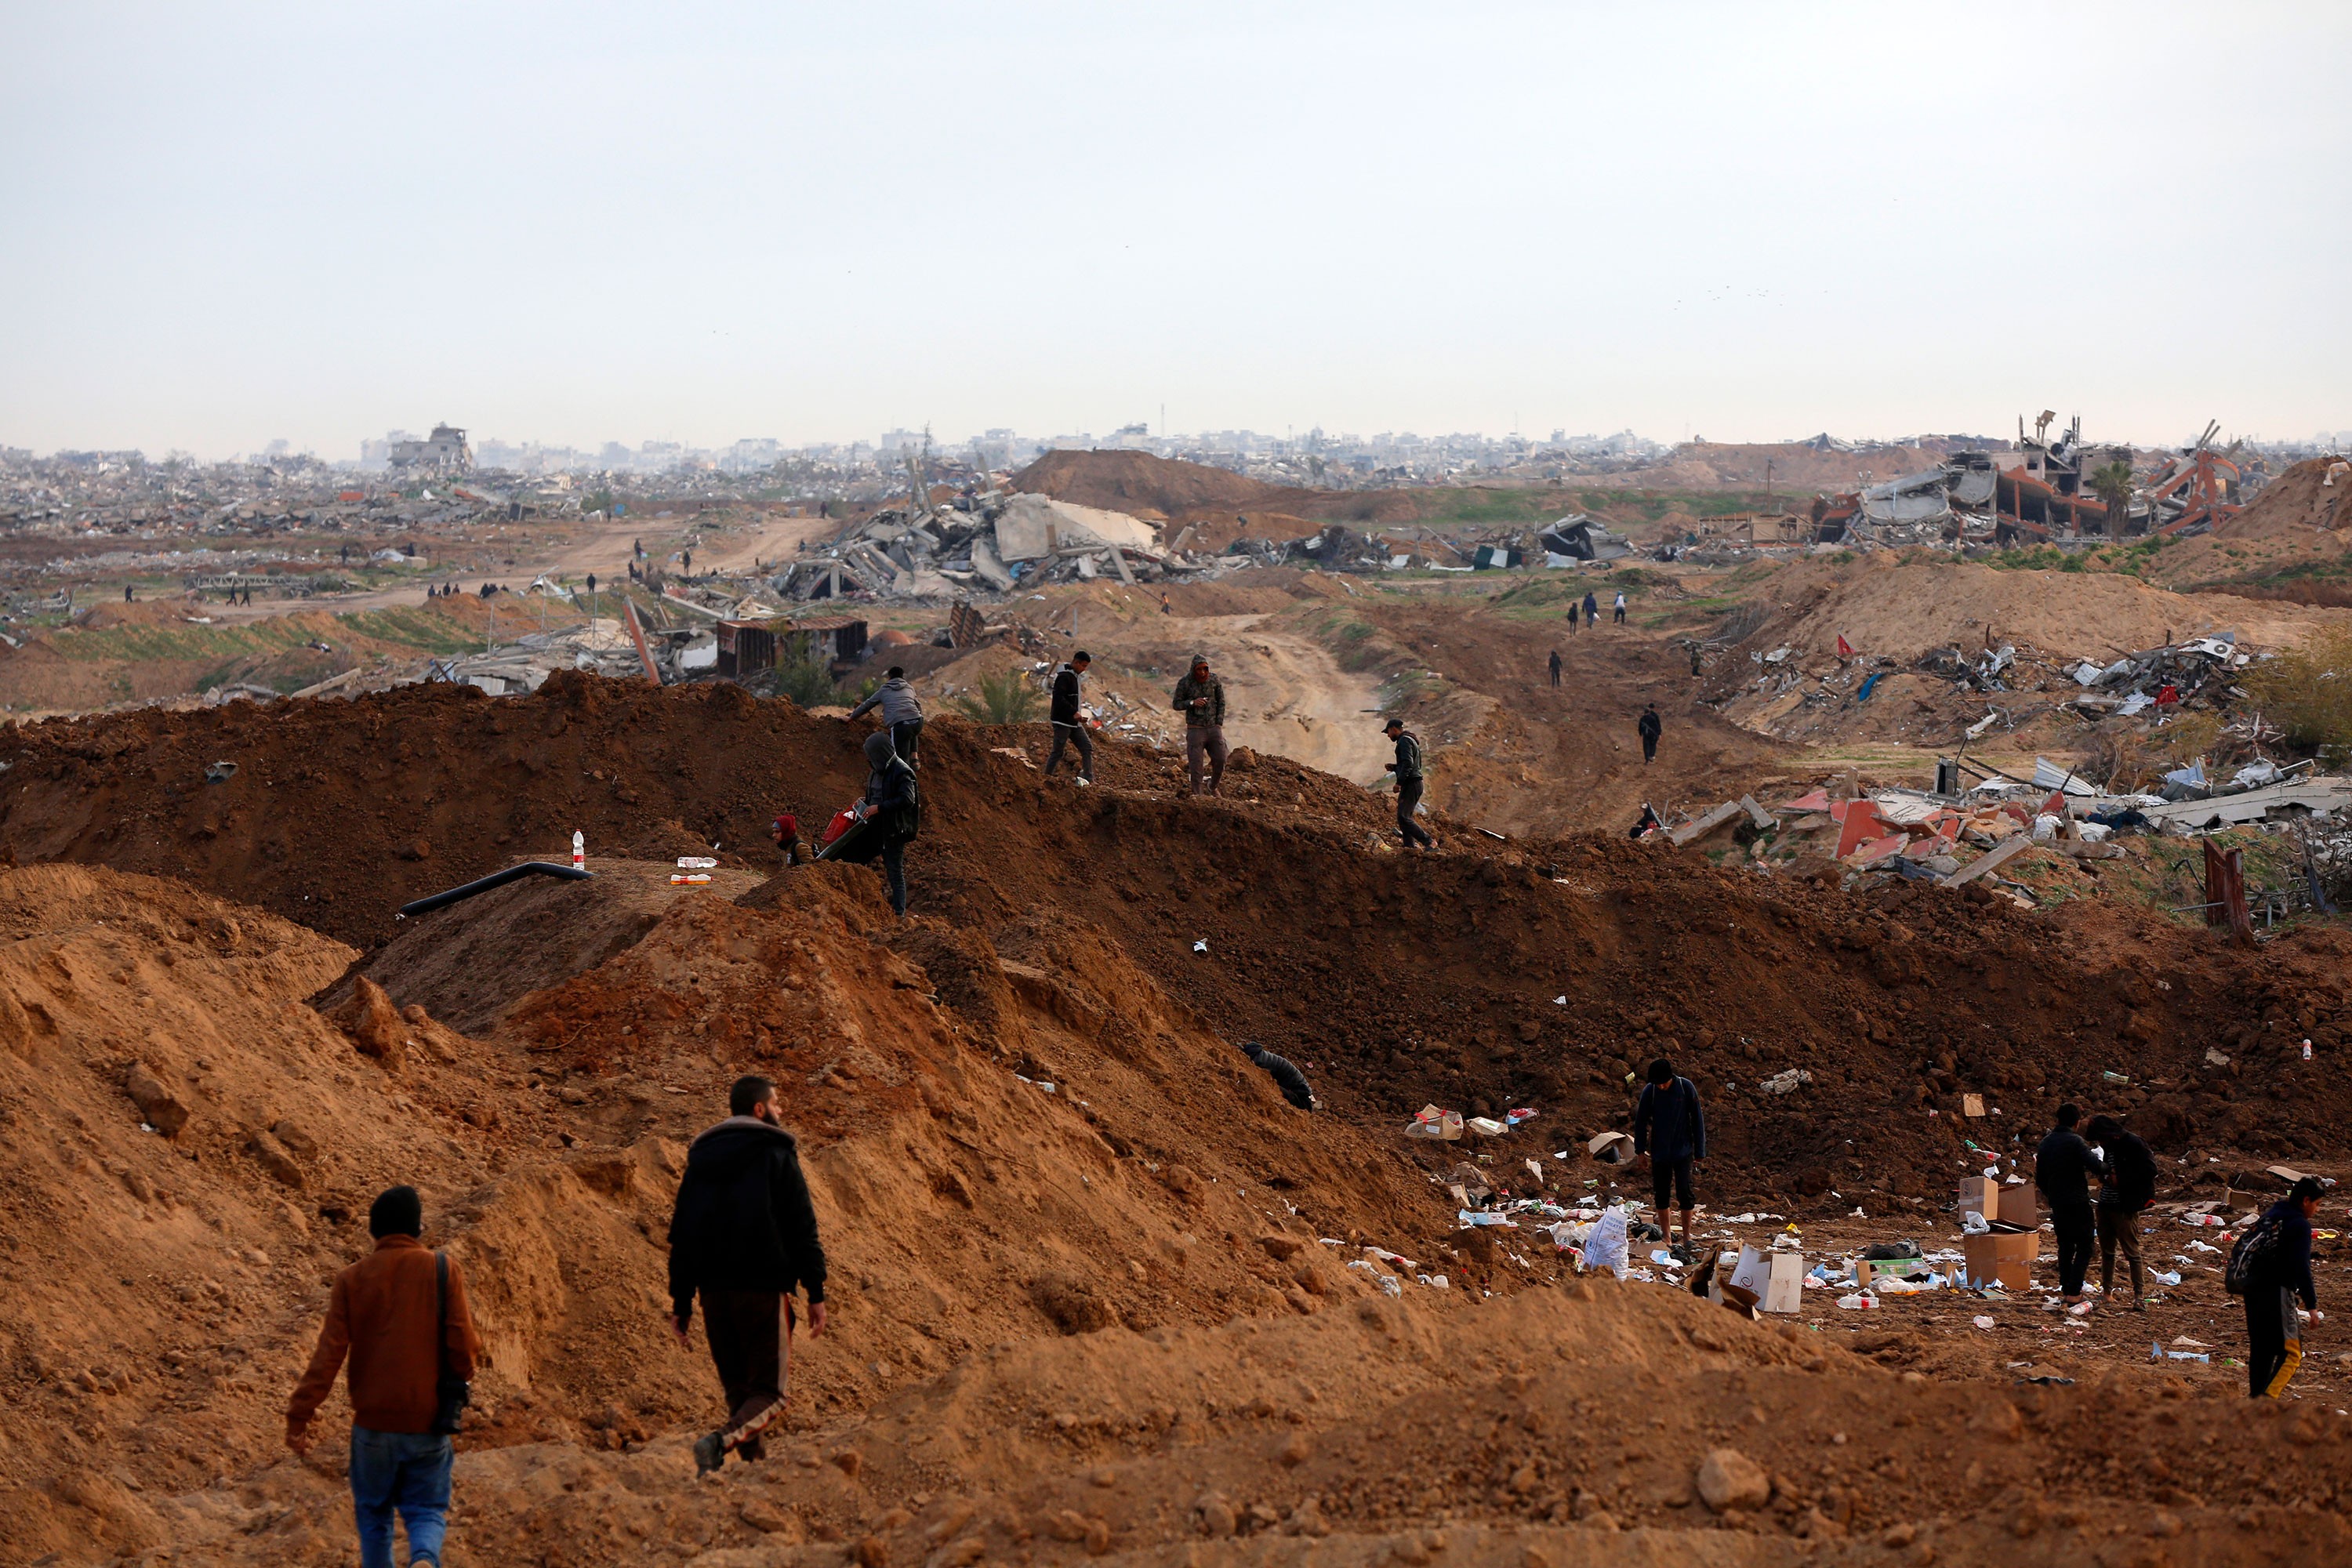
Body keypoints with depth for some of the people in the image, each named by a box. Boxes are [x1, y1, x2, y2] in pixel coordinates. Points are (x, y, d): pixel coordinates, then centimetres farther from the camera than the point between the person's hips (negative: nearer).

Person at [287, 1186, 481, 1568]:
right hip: (428, 1421, -1)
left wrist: (299, 1414, -8)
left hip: (373, 1422, 1)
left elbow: (328, 1353, -9)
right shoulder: (444, 1271, -5)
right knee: (426, 1510, 7)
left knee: (374, 1514, 17)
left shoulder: (352, 1279, -2)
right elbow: (462, 1346, -8)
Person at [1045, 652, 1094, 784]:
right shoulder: (1064, 676, -15)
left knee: (1087, 747, 4)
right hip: (1062, 722, -10)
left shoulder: (1074, 676, 15)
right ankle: (1047, 777, 5)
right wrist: (1074, 712, -27)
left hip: (1074, 722, 10)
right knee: (1058, 752, -4)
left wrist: (1078, 713, 11)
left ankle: (1088, 779, 4)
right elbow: (1059, 698, -25)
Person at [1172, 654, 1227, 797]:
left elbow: (1221, 703, 7)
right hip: (1195, 729, -2)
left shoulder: (1215, 681, -2)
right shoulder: (1184, 683, -9)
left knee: (1220, 760, 3)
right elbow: (1177, 705, -3)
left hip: (1213, 728, 2)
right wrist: (1192, 703, -22)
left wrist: (1219, 724, -2)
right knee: (1196, 764, -2)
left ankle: (1213, 786, 30)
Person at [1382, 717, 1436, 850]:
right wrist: (1393, 767, 17)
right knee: (1404, 818, 10)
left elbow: (1408, 764, -22)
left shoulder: (1404, 741, -10)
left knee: (1403, 817, -15)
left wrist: (1399, 783, -24)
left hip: (1410, 784, -11)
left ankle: (1429, 842, -18)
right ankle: (1409, 847, 7)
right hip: (1414, 783, 11)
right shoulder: (1411, 741, 22)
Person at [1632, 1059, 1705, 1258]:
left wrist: (1699, 1150, -1)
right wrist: (1640, 1148, 5)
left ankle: (1687, 1236, 5)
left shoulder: (1686, 1087, -9)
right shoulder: (1649, 1091, -6)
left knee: (1684, 1193, -9)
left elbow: (1697, 1119, -2)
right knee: (1661, 1195, 5)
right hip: (1659, 1151, 2)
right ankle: (1668, 1238, 17)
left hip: (1683, 1150, -2)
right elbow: (1641, 1120, 5)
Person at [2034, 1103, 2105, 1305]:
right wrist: (2106, 1170, -2)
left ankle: (2066, 1288, 21)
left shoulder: (2046, 1142, 7)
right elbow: (2095, 1166, -24)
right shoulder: (2075, 1141, -14)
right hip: (2078, 1203, -7)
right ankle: (2074, 1292, -8)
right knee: (2084, 1247, 0)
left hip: (2057, 1203, 7)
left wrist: (2046, 1193, 33)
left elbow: (2040, 1174, 15)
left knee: (2065, 1246, 18)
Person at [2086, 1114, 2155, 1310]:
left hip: (2125, 1208, -8)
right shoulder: (2110, 1147, 12)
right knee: (2106, 1250, 13)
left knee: (2131, 1251, -6)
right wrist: (2105, 1175, 3)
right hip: (2106, 1205, 8)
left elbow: (2150, 1170, -18)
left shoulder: (2132, 1144, -14)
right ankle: (2107, 1290, 22)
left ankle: (2140, 1295, -3)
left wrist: (2120, 1180, -18)